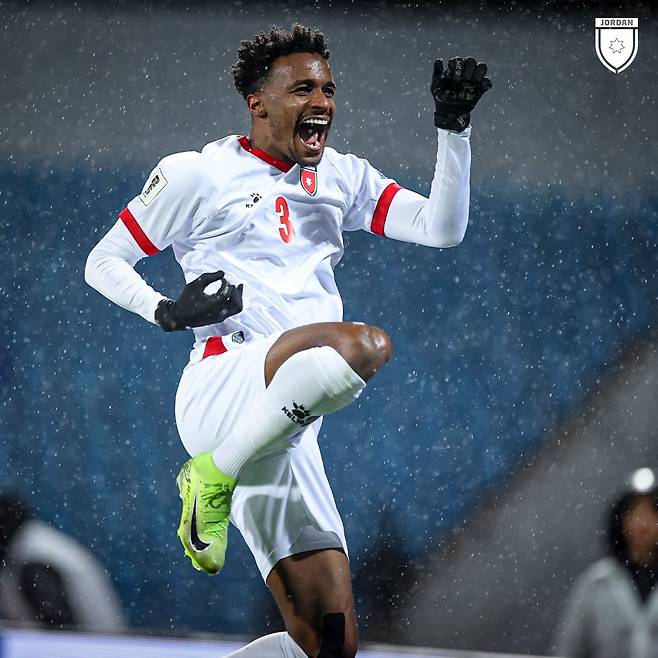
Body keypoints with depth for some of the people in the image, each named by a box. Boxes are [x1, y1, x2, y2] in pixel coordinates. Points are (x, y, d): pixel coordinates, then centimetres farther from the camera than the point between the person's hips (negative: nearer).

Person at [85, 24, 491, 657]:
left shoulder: (341, 178, 20)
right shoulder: (200, 175, 6)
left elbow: (441, 229, 10)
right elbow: (103, 262, 11)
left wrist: (453, 129, 0)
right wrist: (167, 310, -7)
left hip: (285, 428, 6)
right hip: (222, 385, -6)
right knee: (364, 345, -36)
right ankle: (213, 476, -20)